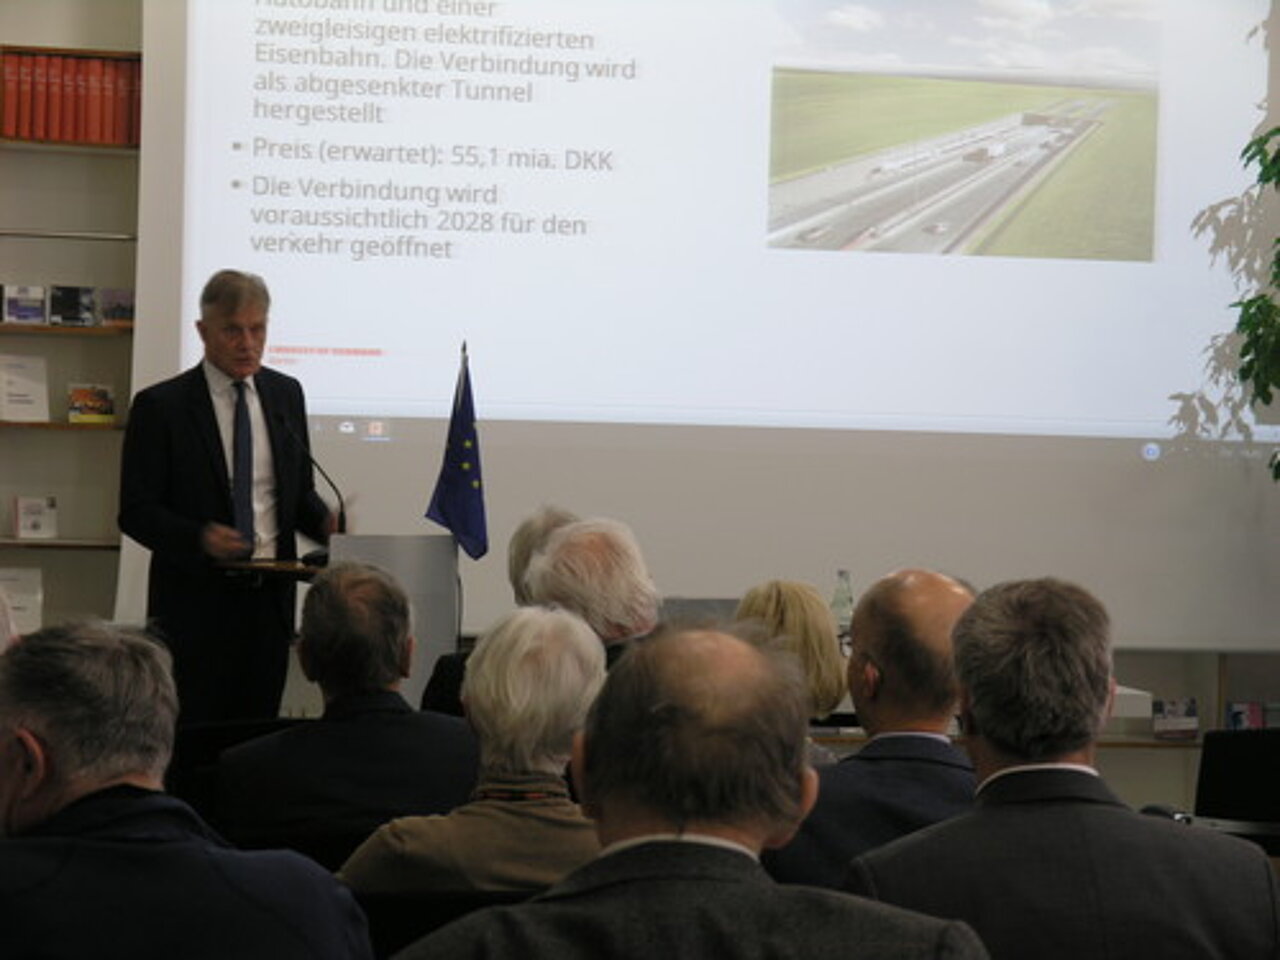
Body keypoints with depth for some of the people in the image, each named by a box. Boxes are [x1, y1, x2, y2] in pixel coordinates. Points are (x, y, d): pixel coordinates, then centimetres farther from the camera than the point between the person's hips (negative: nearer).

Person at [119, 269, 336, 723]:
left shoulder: (285, 394, 10)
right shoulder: (160, 406, -5)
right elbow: (136, 512, -6)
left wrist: (326, 523, -4)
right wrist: (200, 537, -23)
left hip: (270, 600, 4)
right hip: (196, 604, -4)